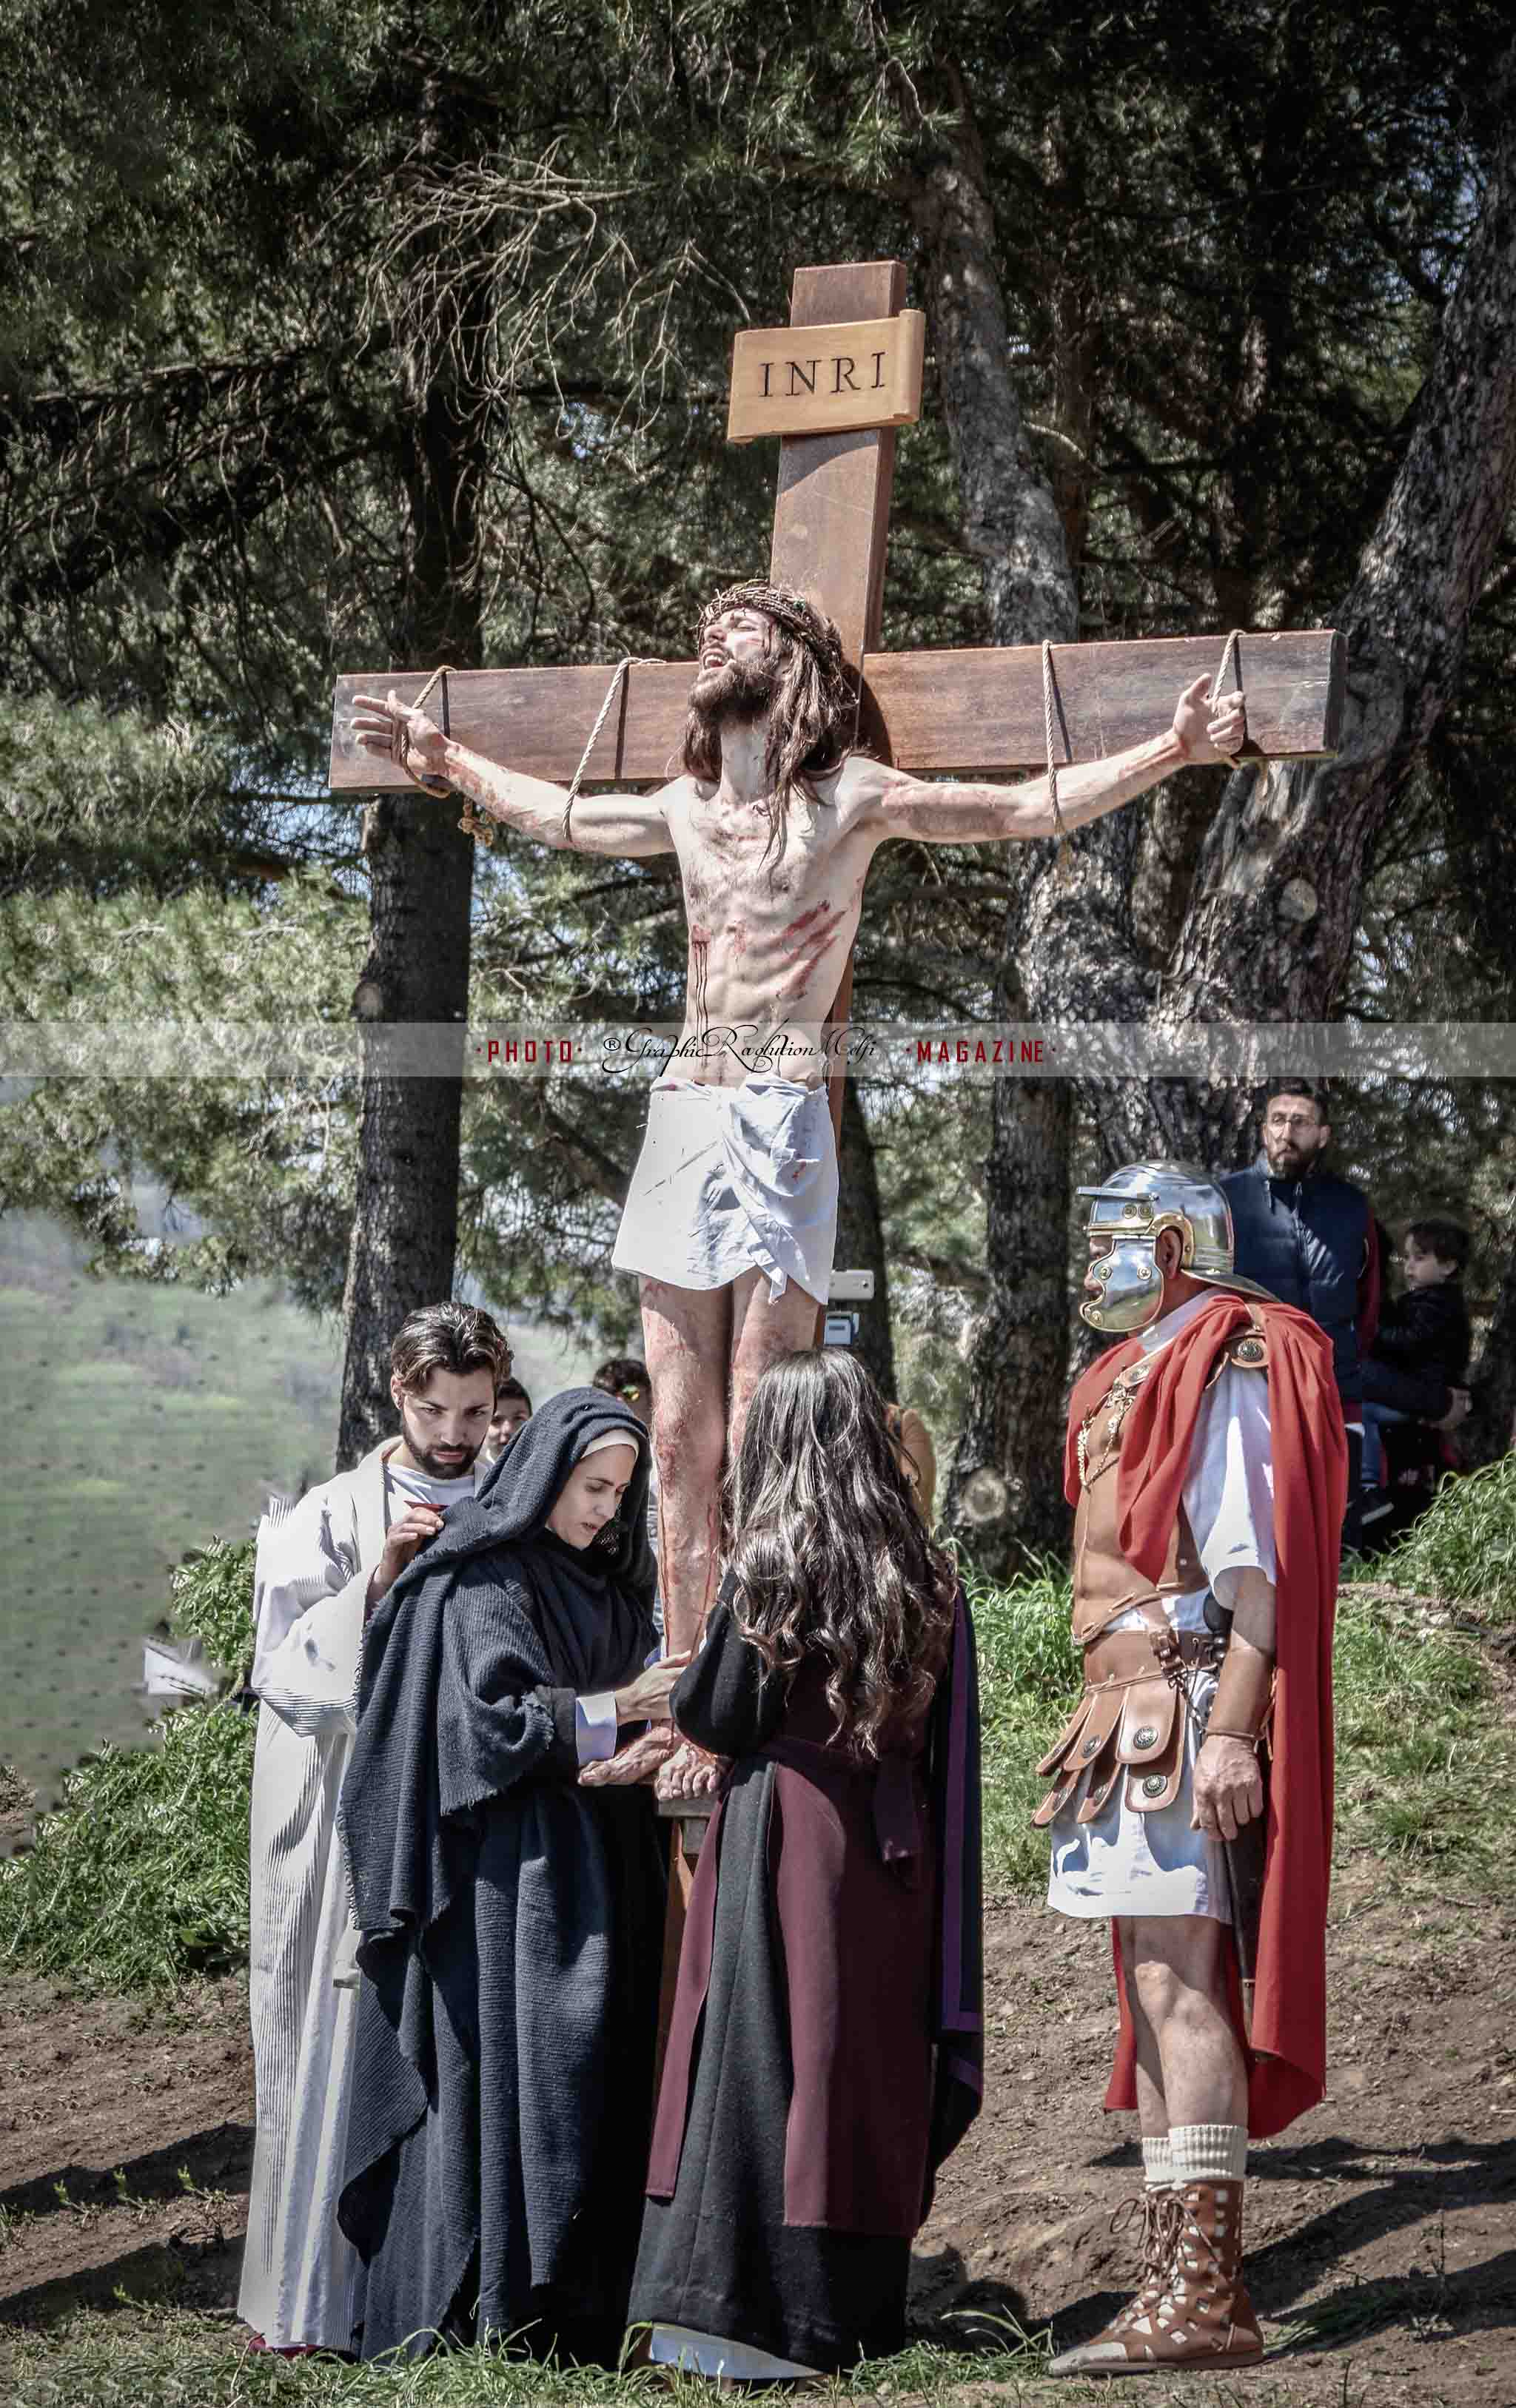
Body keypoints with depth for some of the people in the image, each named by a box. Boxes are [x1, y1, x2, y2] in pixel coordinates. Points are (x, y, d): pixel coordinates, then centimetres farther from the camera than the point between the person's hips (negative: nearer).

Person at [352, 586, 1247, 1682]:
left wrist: (1173, 750, -3)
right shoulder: (685, 811, 18)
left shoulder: (853, 798, 4)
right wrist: (446, 760, 44)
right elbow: (558, 814, 37)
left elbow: (1033, 807, 5)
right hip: (682, 1110, 5)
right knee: (680, 1442, 3)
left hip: (783, 1118, -5)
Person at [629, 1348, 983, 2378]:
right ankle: (854, 2311, 14)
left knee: (765, 2056, 0)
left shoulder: (768, 1567, -8)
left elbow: (718, 1717, -6)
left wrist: (684, 1692, 14)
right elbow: (952, 1751, 5)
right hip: (894, 1852, 4)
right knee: (869, 2057, 9)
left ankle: (745, 2307, -2)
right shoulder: (928, 1577, 5)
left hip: (780, 1834, -4)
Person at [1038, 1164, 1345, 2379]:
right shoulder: (1129, 1380, 23)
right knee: (1156, 1992, 10)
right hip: (1132, 1710, 10)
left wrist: (1230, 1731, -24)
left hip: (1188, 1710, -10)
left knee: (1178, 1980, -16)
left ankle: (1202, 2296, -19)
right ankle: (1189, 2278, 15)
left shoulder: (1230, 1368, -7)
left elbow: (1254, 1566, -16)